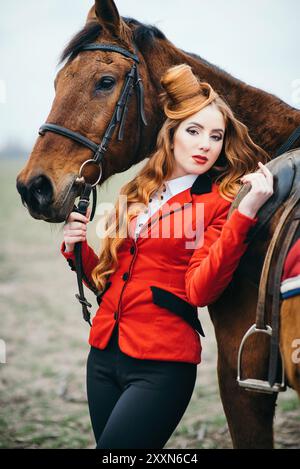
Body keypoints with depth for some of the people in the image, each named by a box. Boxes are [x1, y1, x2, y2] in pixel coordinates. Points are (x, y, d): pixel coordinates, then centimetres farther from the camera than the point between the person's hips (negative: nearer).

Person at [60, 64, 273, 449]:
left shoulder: (221, 202, -5)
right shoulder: (138, 194, 12)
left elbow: (200, 290, -19)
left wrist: (243, 214, -26)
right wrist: (77, 248, -1)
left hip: (161, 364, -6)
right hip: (104, 354, 6)